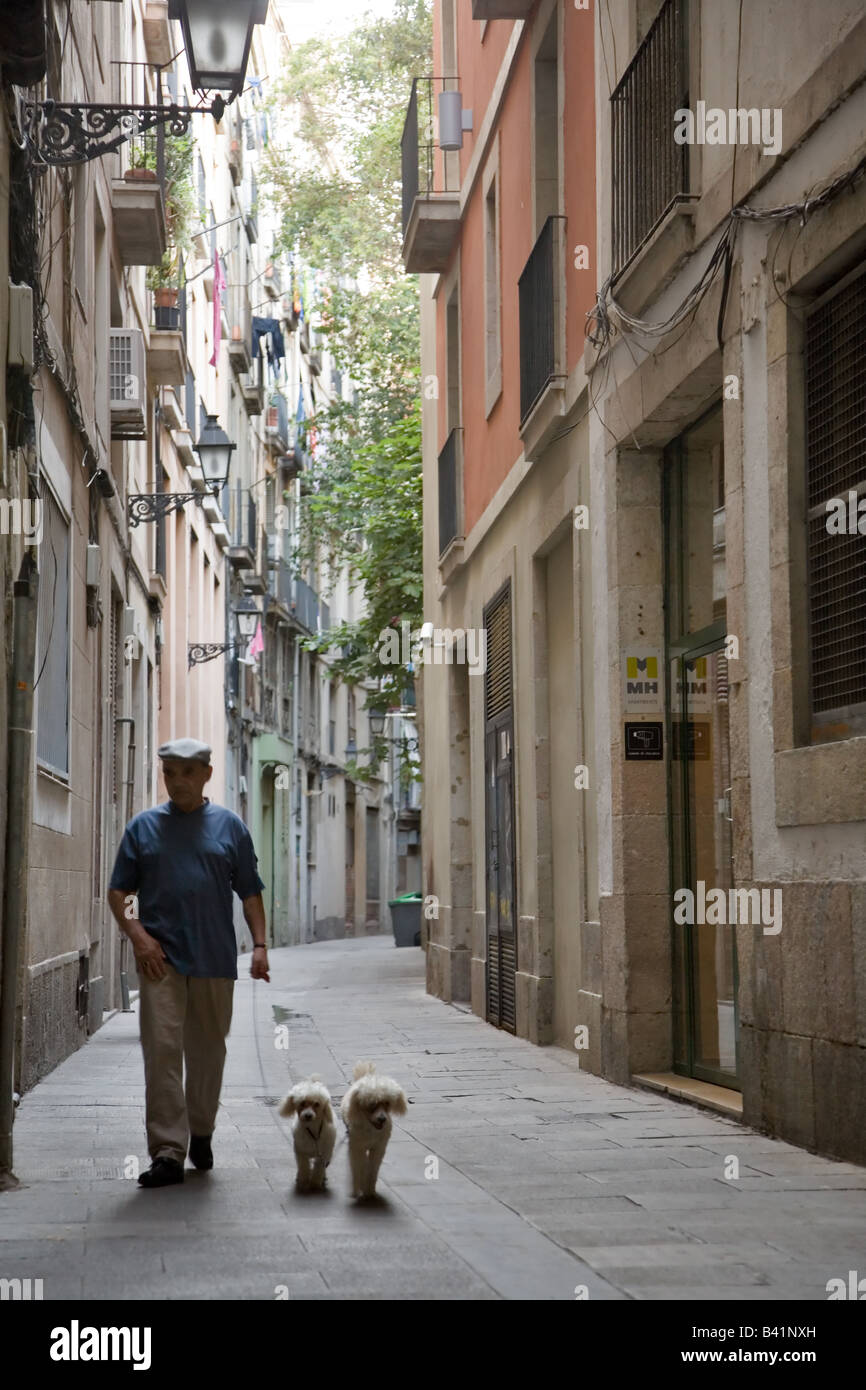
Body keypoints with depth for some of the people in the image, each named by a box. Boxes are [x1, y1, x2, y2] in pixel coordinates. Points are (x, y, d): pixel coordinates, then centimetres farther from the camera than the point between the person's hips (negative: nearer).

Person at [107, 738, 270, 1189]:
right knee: (162, 1051, -9)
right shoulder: (144, 826, 7)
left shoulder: (229, 826, 8)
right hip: (161, 958, -1)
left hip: (215, 958, 1)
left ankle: (201, 1134, 29)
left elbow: (250, 894, 9)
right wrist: (138, 935, -8)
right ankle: (167, 1153, -10)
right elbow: (119, 891, 8)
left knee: (208, 1050, 10)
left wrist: (259, 944, -3)